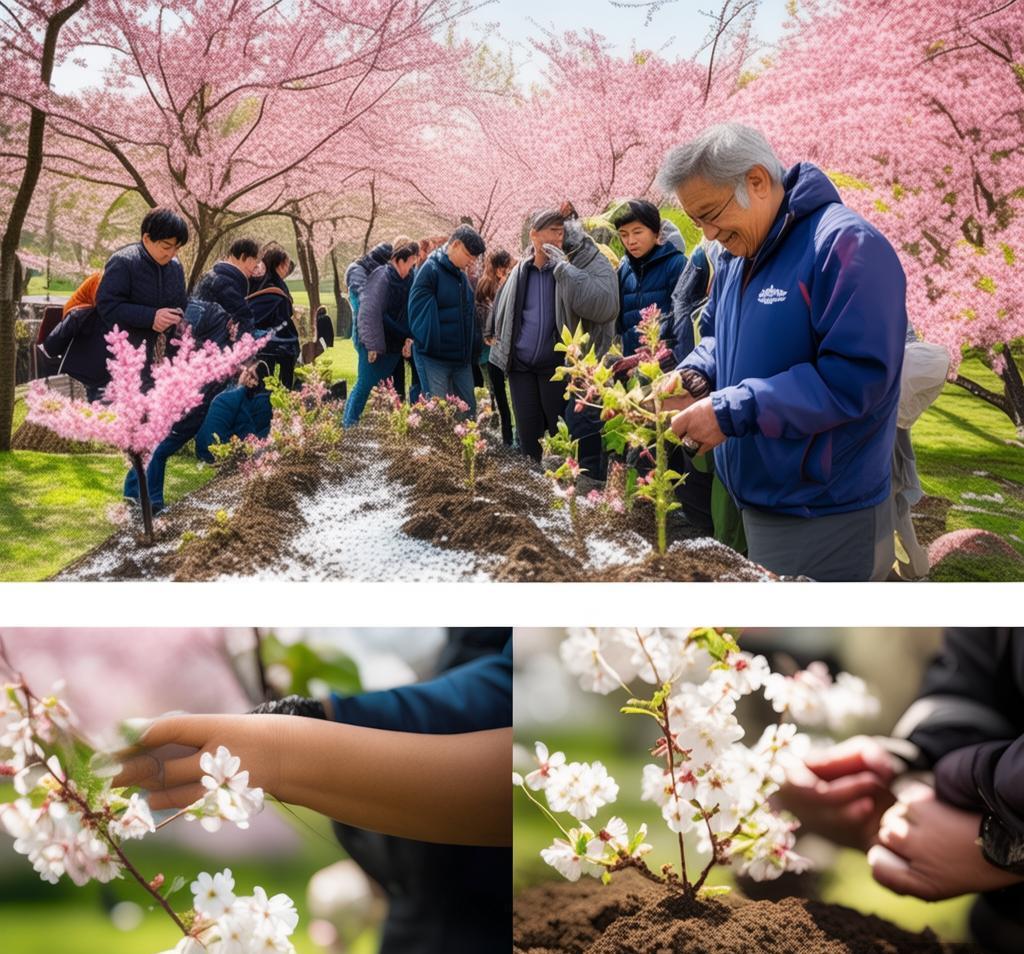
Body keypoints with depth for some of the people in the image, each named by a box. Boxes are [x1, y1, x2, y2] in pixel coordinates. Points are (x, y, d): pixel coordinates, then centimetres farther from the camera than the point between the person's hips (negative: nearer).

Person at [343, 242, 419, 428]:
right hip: (374, 345, -7)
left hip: (394, 346, 7)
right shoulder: (382, 277, -16)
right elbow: (370, 313, -20)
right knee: (365, 386, -5)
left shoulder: (407, 281, 7)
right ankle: (348, 425, 2)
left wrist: (409, 339, -3)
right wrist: (373, 345, -22)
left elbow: (409, 314, 12)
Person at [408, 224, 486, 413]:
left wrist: (474, 347, 10)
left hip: (462, 359, 8)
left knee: (468, 410, 9)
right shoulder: (430, 270, -10)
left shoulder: (461, 276, 15)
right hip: (434, 359, -8)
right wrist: (428, 345, -18)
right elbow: (420, 314, -16)